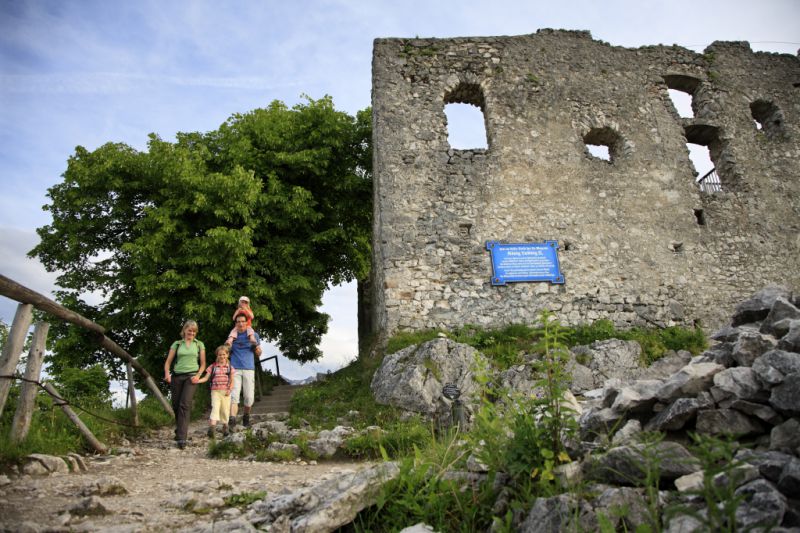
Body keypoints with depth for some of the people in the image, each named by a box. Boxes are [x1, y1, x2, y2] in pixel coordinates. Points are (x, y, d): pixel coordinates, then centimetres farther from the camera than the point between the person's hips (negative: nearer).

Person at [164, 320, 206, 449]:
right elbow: (168, 362, 9)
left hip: (191, 376, -2)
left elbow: (203, 363, 12)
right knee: (176, 405, 5)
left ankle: (181, 438, -19)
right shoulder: (177, 344, 12)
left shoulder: (199, 344, 11)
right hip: (176, 376, 2)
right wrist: (167, 374, -9)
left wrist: (198, 375, -5)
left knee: (185, 405, -16)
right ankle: (179, 430, 30)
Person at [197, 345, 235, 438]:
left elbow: (232, 381, 7)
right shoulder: (213, 366, 5)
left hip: (226, 392, 1)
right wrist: (197, 380, -15)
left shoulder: (230, 367, 6)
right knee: (215, 408, -16)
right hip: (215, 391, -1)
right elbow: (206, 378, 2)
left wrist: (229, 390, -8)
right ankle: (212, 427, -27)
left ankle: (225, 427, 21)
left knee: (225, 410, 6)